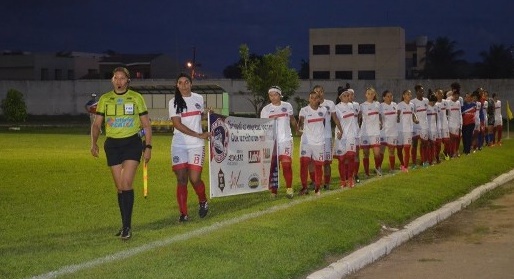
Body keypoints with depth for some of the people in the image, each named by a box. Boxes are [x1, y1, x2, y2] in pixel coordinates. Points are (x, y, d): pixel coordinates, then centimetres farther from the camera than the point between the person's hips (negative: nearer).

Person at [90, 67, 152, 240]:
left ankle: (127, 226, -11)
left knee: (126, 184, -15)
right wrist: (94, 143, -10)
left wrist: (148, 146, -1)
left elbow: (146, 124, 6)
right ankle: (125, 225, 17)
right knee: (119, 187, 6)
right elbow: (97, 124, 7)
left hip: (132, 143, -3)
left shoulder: (136, 98, 3)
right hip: (112, 144, 3)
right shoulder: (105, 99, 7)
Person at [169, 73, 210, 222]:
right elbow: (177, 124, -10)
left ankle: (203, 202, 19)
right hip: (179, 145, -1)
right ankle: (183, 213, 4)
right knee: (181, 180, -3)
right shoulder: (174, 102, 0)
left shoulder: (199, 98, 10)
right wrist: (198, 135, -16)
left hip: (196, 145, 1)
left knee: (195, 179, -9)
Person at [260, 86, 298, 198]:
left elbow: (292, 120, 22)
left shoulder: (287, 106, 7)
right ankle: (273, 191, 8)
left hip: (286, 140, 0)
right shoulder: (266, 109, 3)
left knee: (286, 164, -9)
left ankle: (289, 188, 2)